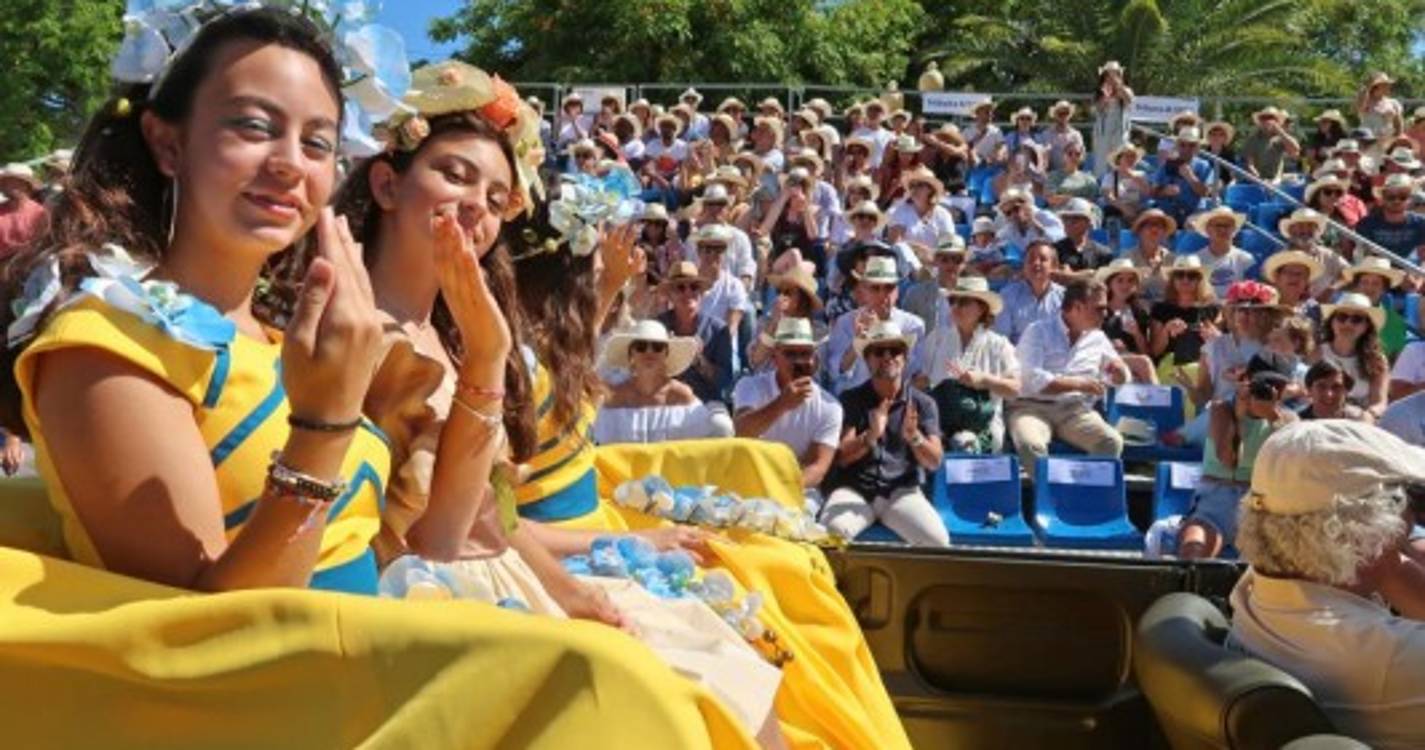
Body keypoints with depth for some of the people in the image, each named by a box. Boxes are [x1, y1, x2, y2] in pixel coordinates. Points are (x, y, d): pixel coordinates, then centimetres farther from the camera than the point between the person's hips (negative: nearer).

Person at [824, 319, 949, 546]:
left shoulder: (922, 403, 9)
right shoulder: (850, 400, 7)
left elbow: (934, 462, 2)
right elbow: (841, 457, -1)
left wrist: (914, 437, -20)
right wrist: (870, 436, -22)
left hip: (902, 491, 1)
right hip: (854, 489, -1)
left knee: (938, 540, -26)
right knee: (832, 532, -33)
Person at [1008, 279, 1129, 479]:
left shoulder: (1098, 338, 15)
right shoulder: (1038, 332, -1)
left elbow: (1122, 379, 23)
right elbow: (1032, 380, -14)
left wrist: (1119, 370, -2)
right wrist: (1080, 384, -15)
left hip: (1076, 410, 4)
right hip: (1033, 406, -4)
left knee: (1112, 441, -24)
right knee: (1031, 444, -35)